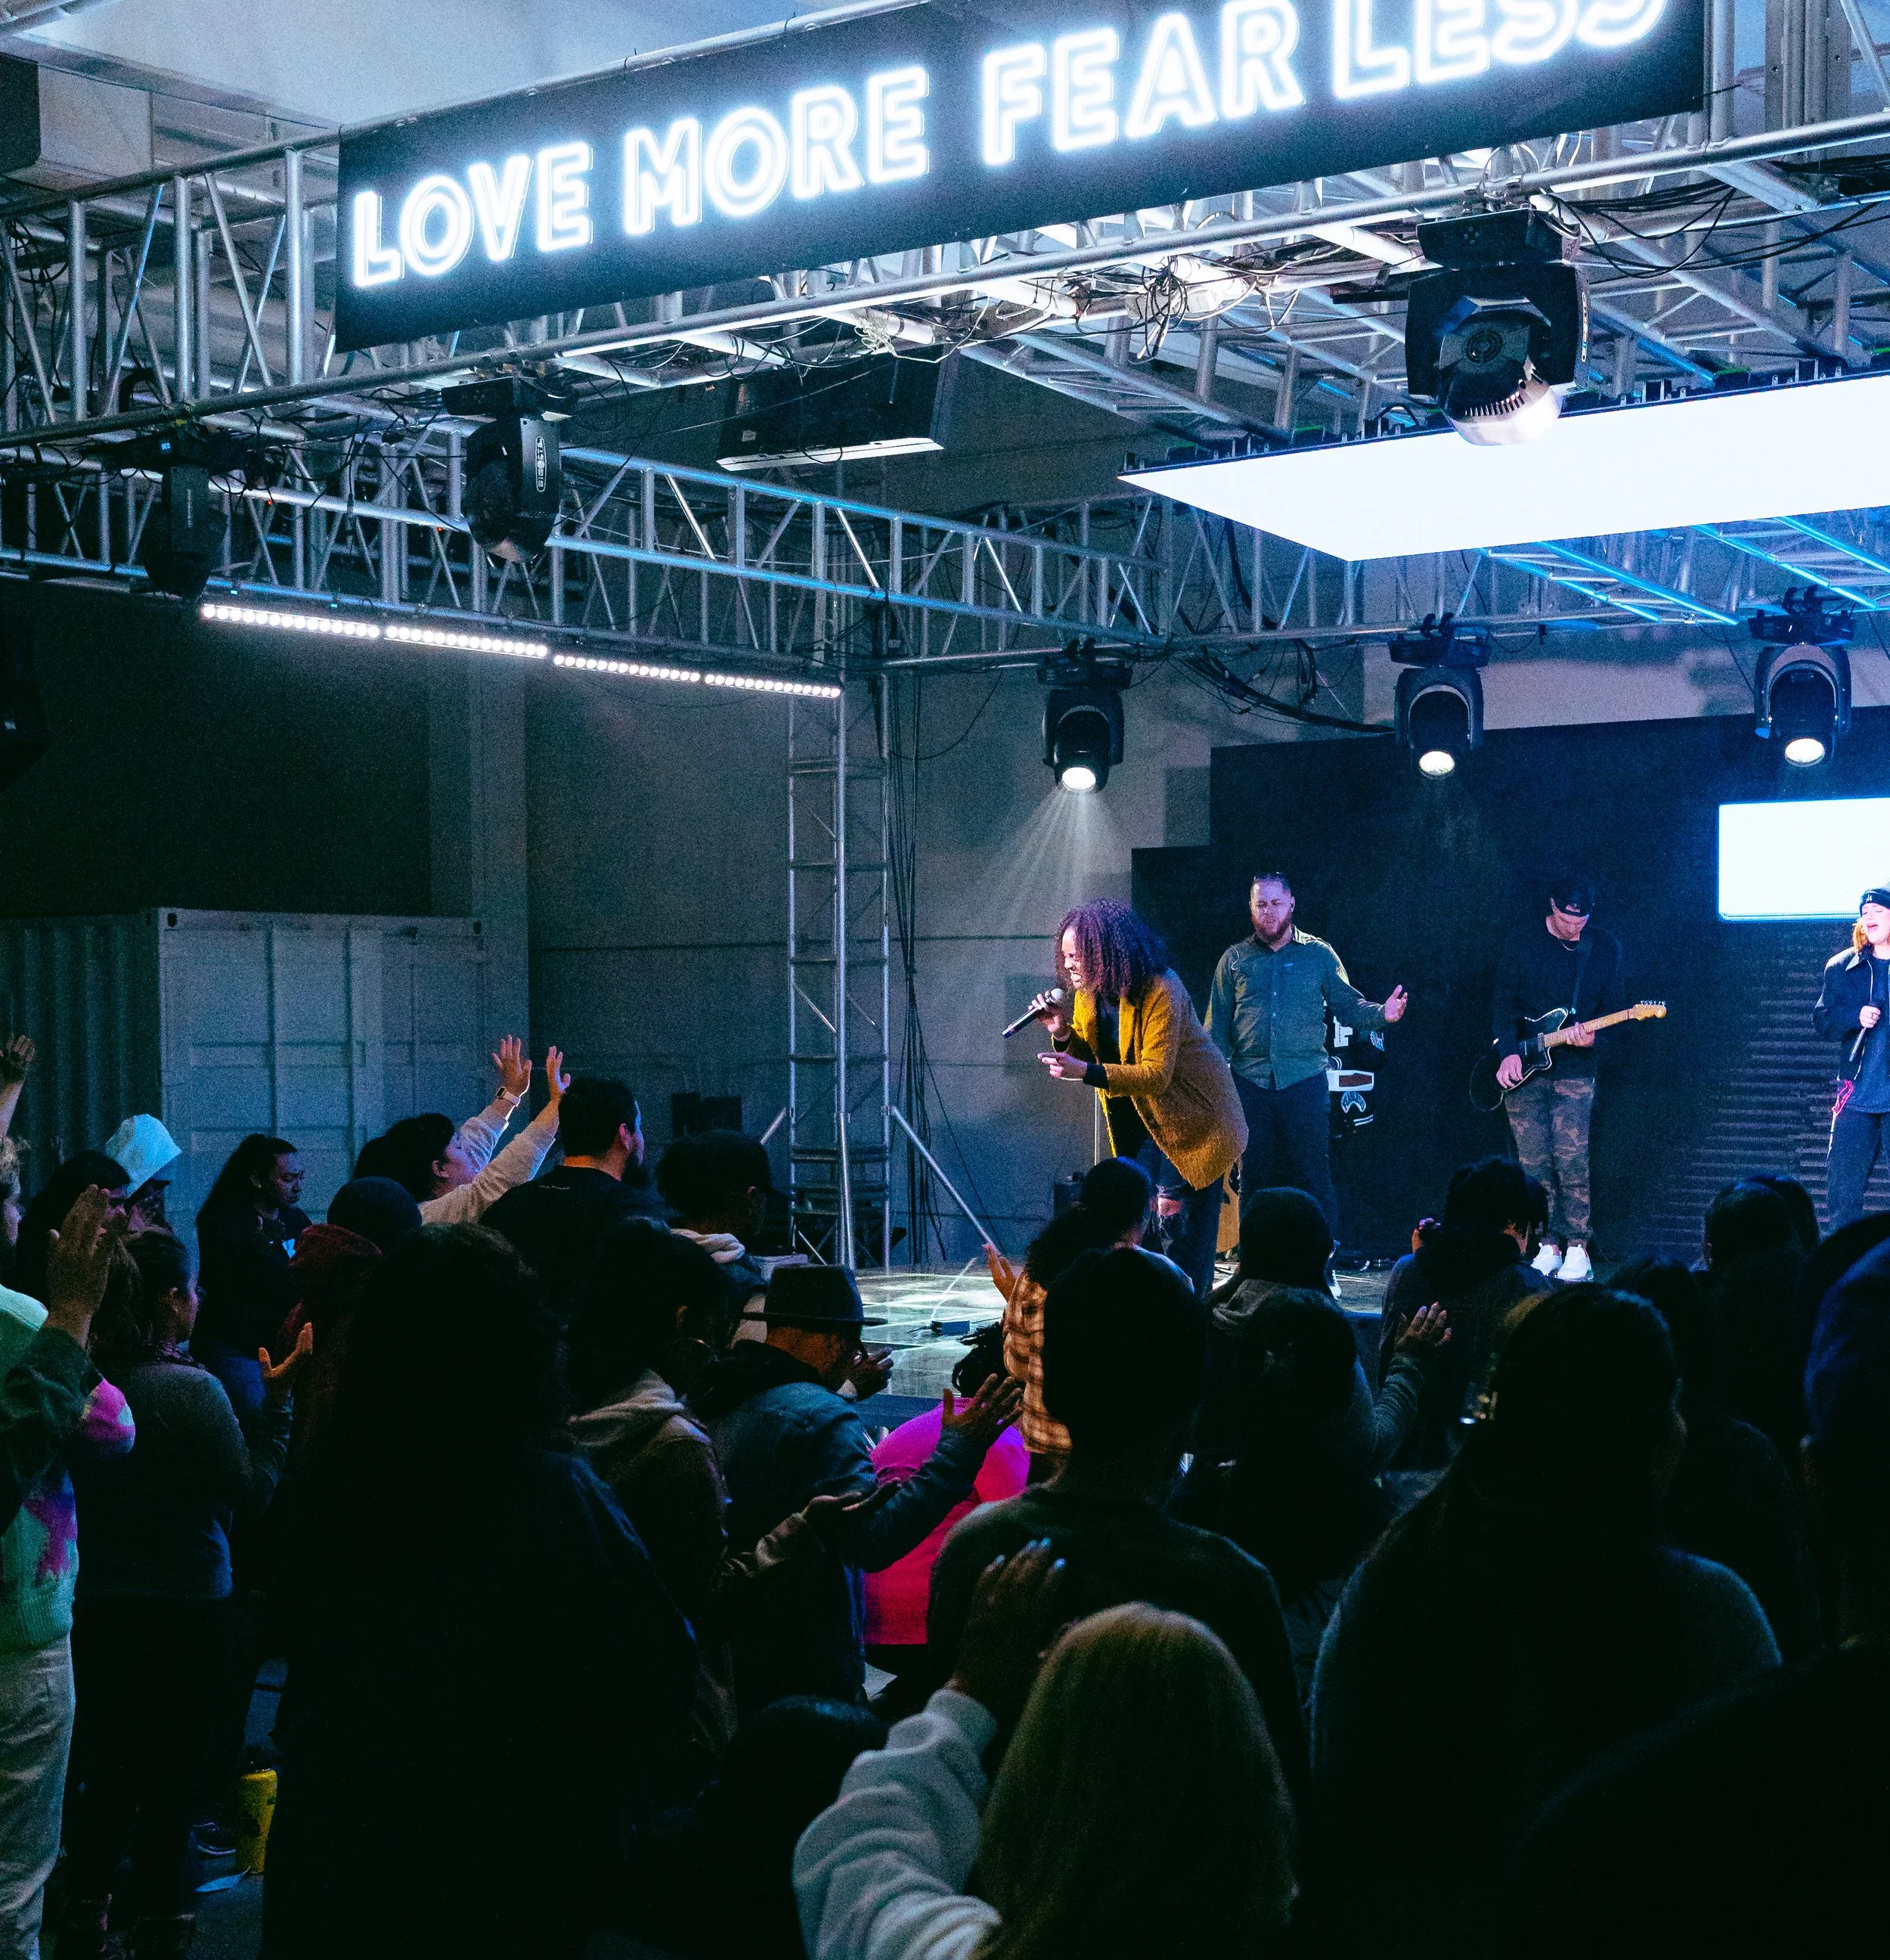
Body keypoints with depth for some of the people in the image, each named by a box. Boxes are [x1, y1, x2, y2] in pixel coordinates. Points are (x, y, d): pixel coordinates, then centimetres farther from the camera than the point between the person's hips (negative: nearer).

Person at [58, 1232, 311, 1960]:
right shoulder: (191, 1388, -20)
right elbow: (254, 1490, -14)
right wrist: (278, 1394, -10)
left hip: (97, 1603, 5)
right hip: (184, 1607, -5)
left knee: (106, 1767, 20)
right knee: (171, 1774, 9)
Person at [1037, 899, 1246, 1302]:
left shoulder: (1160, 992, -25)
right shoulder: (1088, 994, -1)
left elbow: (1156, 1075, -30)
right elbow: (1089, 1057, 8)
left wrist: (1086, 1072, -39)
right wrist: (1063, 1035, -14)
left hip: (1193, 1117, -7)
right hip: (1140, 1118, 7)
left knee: (1179, 1216, -10)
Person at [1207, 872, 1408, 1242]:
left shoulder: (1318, 955, 8)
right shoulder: (1235, 960, 11)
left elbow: (1348, 1005, 5)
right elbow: (1217, 1027, 8)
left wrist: (1382, 1015, -16)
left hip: (1305, 1082, -2)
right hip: (1250, 1084, 2)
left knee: (1313, 1175, -4)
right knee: (1254, 1177, 6)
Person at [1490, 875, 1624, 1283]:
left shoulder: (1604, 946, 2)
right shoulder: (1521, 942, 1)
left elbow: (1612, 1006, 5)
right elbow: (1503, 1002, 1)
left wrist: (1592, 1036, -15)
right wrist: (1509, 1052, -12)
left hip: (1574, 1070, -1)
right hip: (1522, 1069, 1)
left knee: (1571, 1160, -9)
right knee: (1534, 1164, 2)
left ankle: (1578, 1249, 0)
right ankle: (1548, 1246, 11)